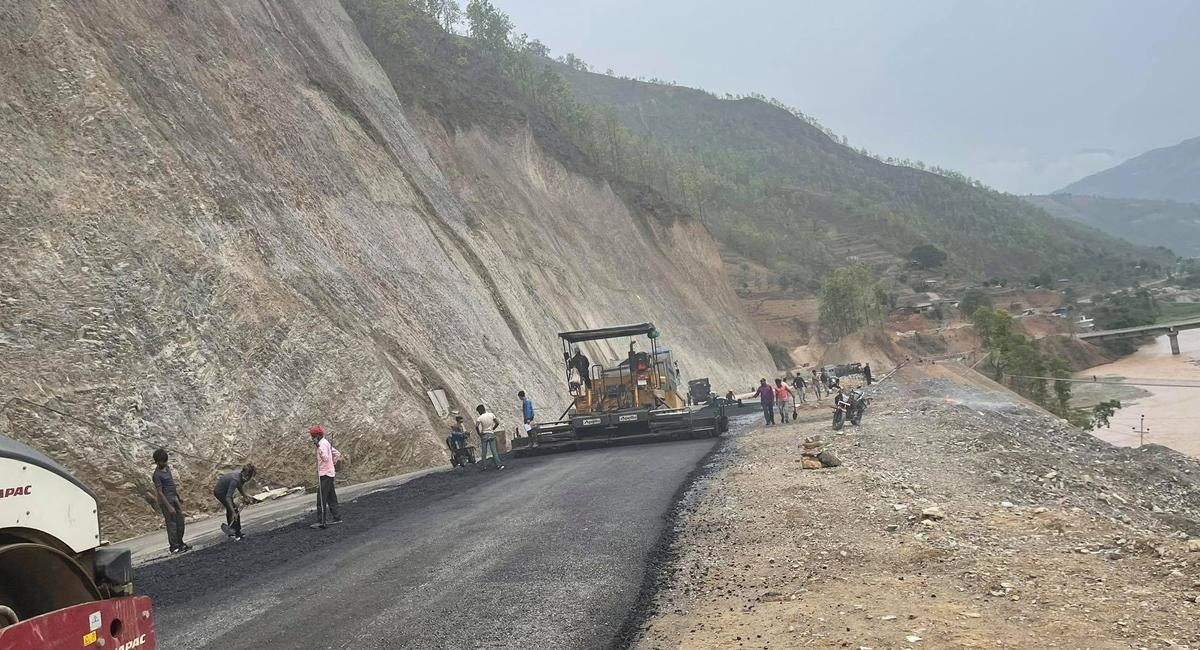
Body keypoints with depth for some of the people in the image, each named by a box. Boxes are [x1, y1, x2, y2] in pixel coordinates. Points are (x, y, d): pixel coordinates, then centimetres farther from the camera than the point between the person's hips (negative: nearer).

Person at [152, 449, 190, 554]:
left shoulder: (167, 468, 9)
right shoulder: (157, 475, -17)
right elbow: (160, 493, -18)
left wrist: (178, 501, 20)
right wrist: (169, 507, -19)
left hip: (174, 499, 8)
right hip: (166, 501, -8)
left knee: (180, 522, 11)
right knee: (172, 524, -3)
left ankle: (180, 544, 22)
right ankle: (174, 547, 5)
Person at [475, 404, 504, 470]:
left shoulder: (479, 418, -9)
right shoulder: (492, 415, 2)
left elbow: (476, 427, -20)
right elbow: (497, 423, 4)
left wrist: (479, 434, -8)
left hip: (484, 435, -2)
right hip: (491, 434, 2)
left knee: (484, 452, 6)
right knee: (494, 450, 3)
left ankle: (482, 466, 11)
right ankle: (498, 464, -3)